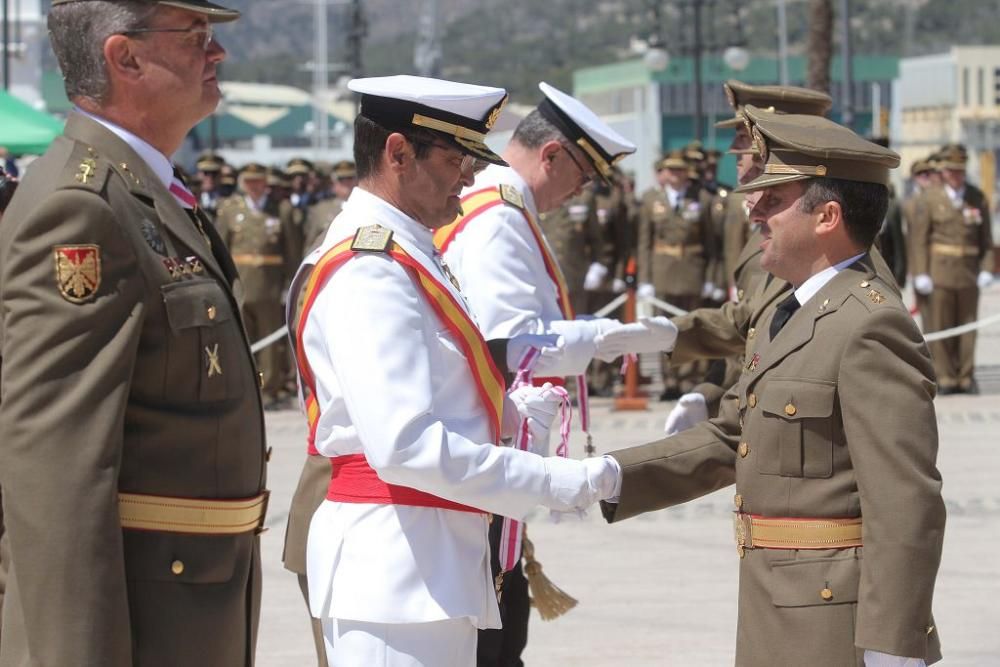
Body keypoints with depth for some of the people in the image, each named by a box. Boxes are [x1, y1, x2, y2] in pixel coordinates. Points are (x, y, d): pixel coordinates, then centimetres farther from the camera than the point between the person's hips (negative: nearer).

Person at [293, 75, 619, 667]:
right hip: (395, 573, -11)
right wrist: (554, 483, -22)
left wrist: (509, 412, 5)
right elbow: (405, 445, -25)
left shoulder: (407, 257, 17)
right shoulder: (370, 274, -17)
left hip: (439, 566, 11)